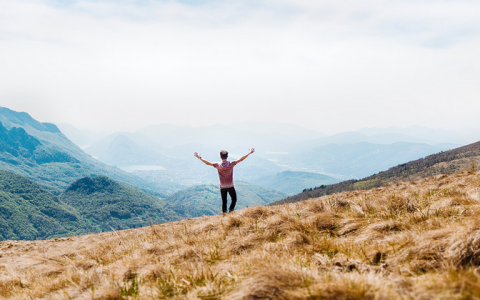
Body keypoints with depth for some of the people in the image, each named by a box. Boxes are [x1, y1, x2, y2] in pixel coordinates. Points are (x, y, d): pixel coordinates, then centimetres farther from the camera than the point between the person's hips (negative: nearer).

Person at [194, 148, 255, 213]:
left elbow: (208, 163, -6)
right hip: (230, 186, -1)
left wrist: (199, 157, 5)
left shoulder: (218, 165, -11)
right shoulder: (231, 164, -13)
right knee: (234, 199, 13)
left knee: (224, 201, 12)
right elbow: (241, 159, -8)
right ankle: (230, 211, -2)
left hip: (222, 187, 1)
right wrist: (249, 153, 0)